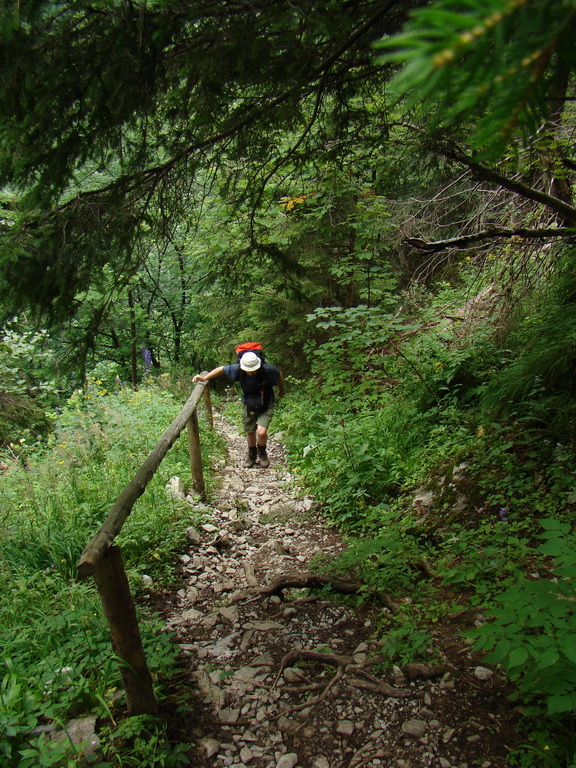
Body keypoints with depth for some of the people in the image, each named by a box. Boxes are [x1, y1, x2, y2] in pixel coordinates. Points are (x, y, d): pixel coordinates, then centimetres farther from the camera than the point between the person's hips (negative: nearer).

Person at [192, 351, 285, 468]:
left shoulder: (267, 369, -29)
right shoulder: (237, 369, -24)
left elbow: (279, 375, -6)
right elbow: (221, 369, -5)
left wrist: (282, 391, 12)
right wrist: (204, 378, -10)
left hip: (266, 406, -3)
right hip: (248, 405, 3)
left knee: (261, 432, -17)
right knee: (250, 432, 15)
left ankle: (262, 453, 16)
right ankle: (252, 455, 45)